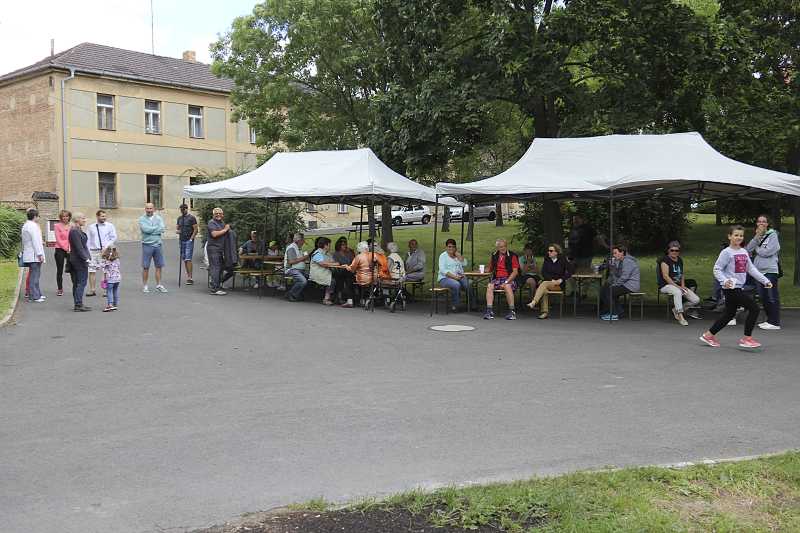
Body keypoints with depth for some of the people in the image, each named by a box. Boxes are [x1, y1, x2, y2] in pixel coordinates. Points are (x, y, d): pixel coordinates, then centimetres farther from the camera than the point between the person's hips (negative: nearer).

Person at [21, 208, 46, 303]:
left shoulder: (25, 225, 17)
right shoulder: (33, 226, -15)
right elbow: (35, 241, -20)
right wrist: (40, 254, -19)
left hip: (28, 255, 10)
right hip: (34, 256, -10)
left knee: (35, 275, 16)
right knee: (35, 275, -7)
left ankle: (38, 294, 23)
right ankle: (35, 296, -5)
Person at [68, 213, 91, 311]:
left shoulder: (78, 230, 17)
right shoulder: (75, 231, -16)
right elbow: (78, 247, -20)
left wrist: (87, 256, 17)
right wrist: (85, 258, -20)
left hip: (78, 260, 11)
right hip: (80, 260, -11)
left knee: (77, 282, 12)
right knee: (81, 282, -9)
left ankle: (77, 304, 17)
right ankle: (78, 304, -9)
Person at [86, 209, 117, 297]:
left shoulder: (110, 226, 6)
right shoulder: (91, 227, 10)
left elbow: (114, 238, 2)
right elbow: (87, 240, 11)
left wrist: (107, 246, -10)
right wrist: (87, 252, 2)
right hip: (93, 251, 2)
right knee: (91, 271, 0)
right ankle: (92, 290, 8)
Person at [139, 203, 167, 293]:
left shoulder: (158, 218, 9)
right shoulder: (142, 219, 0)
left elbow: (162, 229, -6)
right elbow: (146, 229, -16)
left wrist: (151, 230, -12)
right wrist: (157, 228, -6)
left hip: (157, 245, 3)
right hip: (147, 245, -3)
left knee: (159, 266, 6)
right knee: (145, 267, 1)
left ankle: (158, 285, 15)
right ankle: (144, 286, 9)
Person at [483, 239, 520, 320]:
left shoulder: (512, 256, 1)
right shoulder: (494, 256, 14)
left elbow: (515, 272, -6)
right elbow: (490, 270, 26)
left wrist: (506, 282, -16)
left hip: (509, 279, -4)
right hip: (496, 279, 4)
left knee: (507, 286, -36)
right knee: (489, 286, -27)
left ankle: (512, 312, -32)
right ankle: (489, 311, -33)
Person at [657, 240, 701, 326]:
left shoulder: (680, 260, 15)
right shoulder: (665, 260, -7)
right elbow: (665, 276, -15)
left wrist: (683, 286, 2)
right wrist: (677, 286, -21)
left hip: (679, 286, 7)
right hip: (665, 286, -7)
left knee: (696, 300, -9)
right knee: (677, 292, -42)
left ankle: (676, 309, 8)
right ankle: (680, 316, -38)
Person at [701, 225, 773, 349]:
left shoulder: (744, 252, 12)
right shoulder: (726, 252, -11)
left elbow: (751, 269, 14)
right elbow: (717, 269, -13)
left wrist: (765, 280, 7)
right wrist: (724, 281, -29)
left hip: (738, 288, 8)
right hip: (731, 288, -8)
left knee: (729, 313, 16)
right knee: (754, 308, -10)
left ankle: (709, 334, 27)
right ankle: (747, 338, 0)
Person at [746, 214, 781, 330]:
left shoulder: (773, 235, -5)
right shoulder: (757, 236, 15)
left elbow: (767, 252, -16)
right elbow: (748, 249, 1)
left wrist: (756, 248, 1)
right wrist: (757, 237, -8)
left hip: (770, 270, -7)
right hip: (759, 271, 7)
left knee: (772, 297, -5)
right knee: (763, 297, 12)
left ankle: (775, 323, -2)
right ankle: (769, 320, 22)